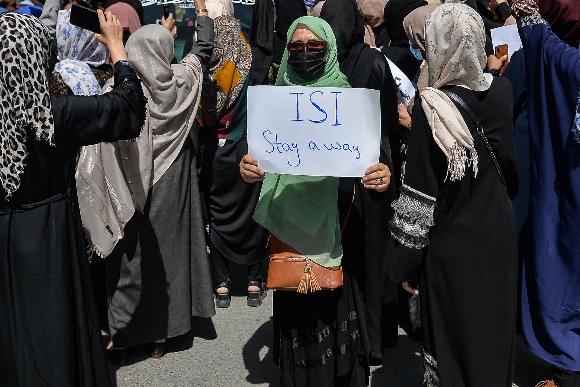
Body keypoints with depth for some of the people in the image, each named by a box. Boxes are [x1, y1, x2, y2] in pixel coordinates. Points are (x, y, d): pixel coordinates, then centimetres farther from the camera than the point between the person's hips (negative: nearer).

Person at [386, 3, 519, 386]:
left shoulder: (433, 106, -21)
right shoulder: (503, 90, -5)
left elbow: (420, 194, -19)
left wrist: (406, 262, -10)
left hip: (454, 245, -5)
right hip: (500, 235, 5)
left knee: (454, 338, 13)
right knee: (494, 328, 23)